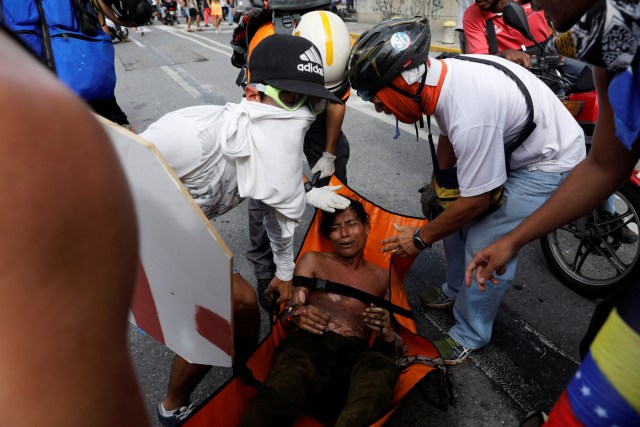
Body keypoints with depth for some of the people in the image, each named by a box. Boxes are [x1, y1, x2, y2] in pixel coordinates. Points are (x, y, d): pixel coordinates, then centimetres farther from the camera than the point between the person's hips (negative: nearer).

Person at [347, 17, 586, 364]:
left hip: (548, 165, -8)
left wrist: (421, 238, -15)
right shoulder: (442, 73, -12)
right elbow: (448, 137, 6)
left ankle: (470, 335, 12)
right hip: (508, 145, 9)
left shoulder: (470, 115, -39)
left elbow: (477, 201, -28)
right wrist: (438, 186, 17)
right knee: (453, 213, 9)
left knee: (486, 247, -12)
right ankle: (456, 290, 32)